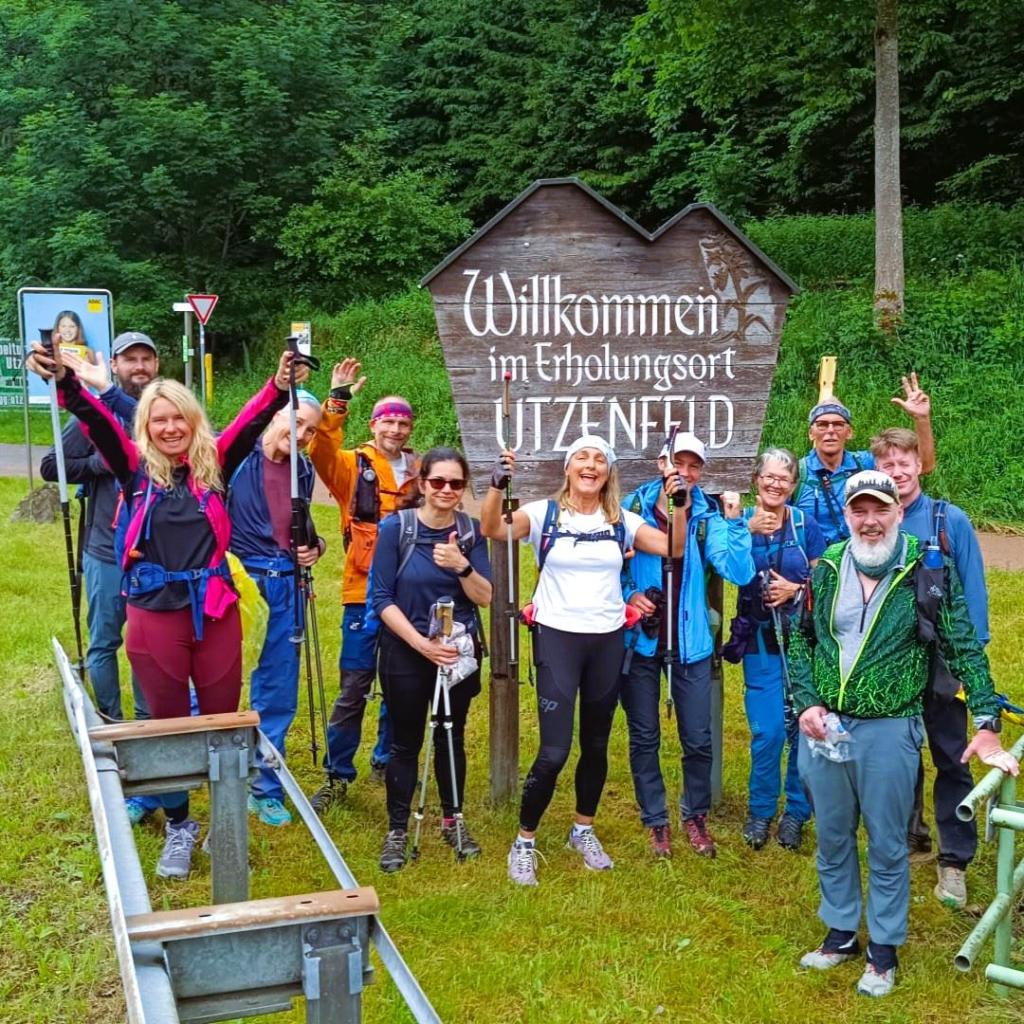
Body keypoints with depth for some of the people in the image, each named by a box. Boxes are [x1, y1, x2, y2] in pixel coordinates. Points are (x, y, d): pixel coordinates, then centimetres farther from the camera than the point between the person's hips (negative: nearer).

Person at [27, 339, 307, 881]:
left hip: (214, 608, 1)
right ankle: (178, 826, 27)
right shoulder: (136, 467, 1)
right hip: (154, 612, -1)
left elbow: (250, 423, -11)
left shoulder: (213, 463, 2)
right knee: (167, 721, 11)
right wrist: (65, 382, -30)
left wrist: (279, 387, -29)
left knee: (222, 717, 10)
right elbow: (97, 422, -13)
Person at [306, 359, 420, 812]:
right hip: (364, 593, -4)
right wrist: (337, 400, -29)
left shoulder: (418, 472, 11)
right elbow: (321, 450, -20)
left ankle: (386, 761, 30)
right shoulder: (353, 465, 0)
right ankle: (337, 775, 9)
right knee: (354, 688, -2)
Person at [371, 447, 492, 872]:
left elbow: (484, 598, -6)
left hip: (458, 650, 3)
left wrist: (462, 566, -24)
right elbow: (382, 599, -10)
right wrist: (421, 643, -18)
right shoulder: (396, 528, -10)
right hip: (406, 651, -2)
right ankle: (397, 830, 18)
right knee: (406, 743, 5)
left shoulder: (471, 531, -2)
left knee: (452, 738, 13)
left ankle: (452, 820, 29)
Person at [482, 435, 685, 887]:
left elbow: (673, 548, -2)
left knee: (596, 745, 15)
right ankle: (524, 842, 10)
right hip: (557, 638, -4)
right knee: (554, 750, -9)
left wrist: (678, 504, -15)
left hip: (608, 641, 4)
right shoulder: (544, 513, -5)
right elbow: (493, 530, -21)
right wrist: (497, 486, -37)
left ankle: (583, 831, 35)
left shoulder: (622, 521, 5)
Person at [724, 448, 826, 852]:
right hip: (761, 640, -1)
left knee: (803, 728, 4)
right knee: (767, 732, -6)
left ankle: (796, 812, 21)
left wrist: (796, 589, -12)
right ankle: (760, 811, 15)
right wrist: (747, 530, -24)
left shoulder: (807, 526, 1)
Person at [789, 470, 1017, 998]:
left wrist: (987, 724, -16)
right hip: (824, 726, 4)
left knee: (887, 844, 9)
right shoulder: (826, 568, 0)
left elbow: (964, 648, -9)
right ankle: (840, 932, 34)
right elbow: (800, 639, 9)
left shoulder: (925, 570, -10)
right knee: (832, 838, 16)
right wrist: (806, 702, -2)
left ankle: (883, 949, 25)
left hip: (888, 730, -3)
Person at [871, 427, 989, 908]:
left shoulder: (951, 521, -6)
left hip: (940, 659, -2)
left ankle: (954, 860, 12)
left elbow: (972, 593, -4)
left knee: (951, 759, 3)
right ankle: (909, 832, 33)